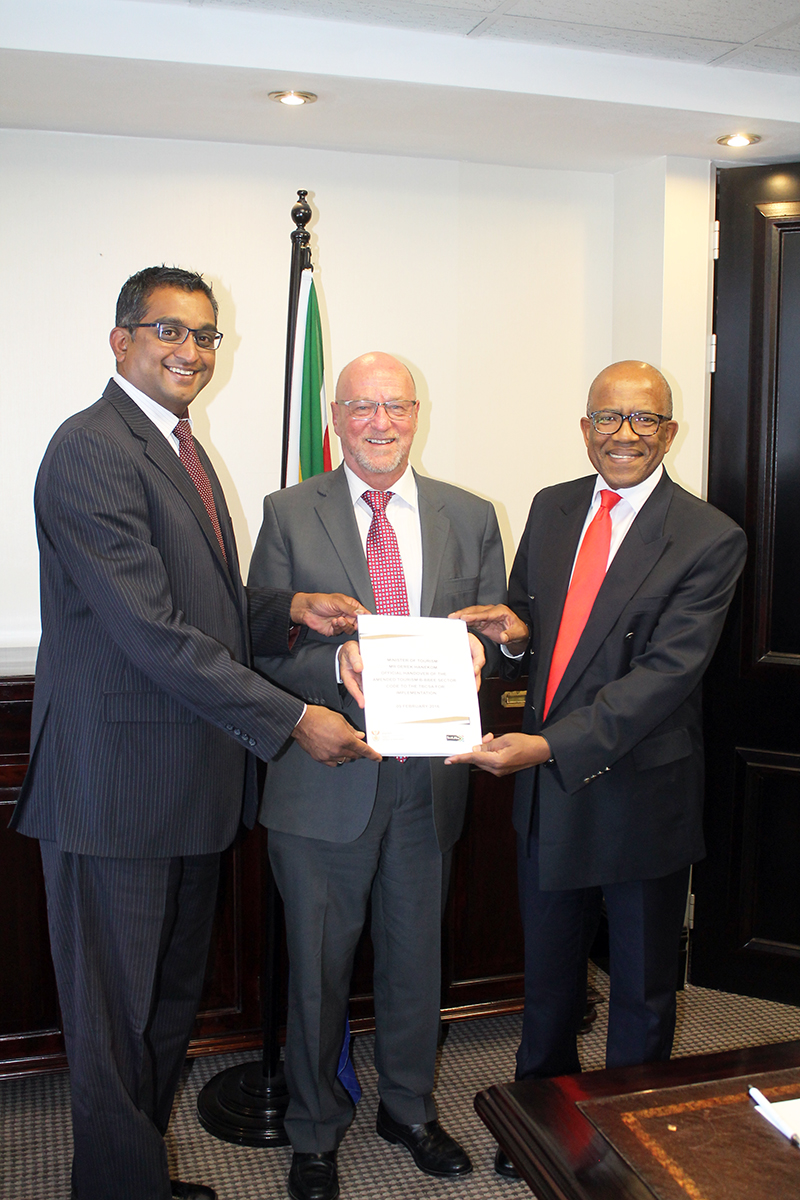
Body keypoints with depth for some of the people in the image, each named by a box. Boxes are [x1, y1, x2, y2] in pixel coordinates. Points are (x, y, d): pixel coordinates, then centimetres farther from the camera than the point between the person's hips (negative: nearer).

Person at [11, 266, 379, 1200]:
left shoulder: (181, 449, 15)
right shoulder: (92, 450, -16)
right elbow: (153, 631, -23)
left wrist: (290, 610, 1)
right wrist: (292, 720, -20)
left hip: (190, 782, 10)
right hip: (118, 784, -10)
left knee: (171, 998, 21)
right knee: (117, 1014, 7)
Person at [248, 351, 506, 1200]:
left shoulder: (470, 518, 6)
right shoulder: (289, 514, -1)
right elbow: (262, 643, -5)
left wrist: (476, 651, -15)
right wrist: (336, 663, -24)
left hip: (429, 778, 3)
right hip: (325, 779, -2)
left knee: (416, 954, 18)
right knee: (318, 963, 11)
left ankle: (409, 1108, 41)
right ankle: (315, 1131, 33)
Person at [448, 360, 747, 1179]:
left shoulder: (709, 540, -15)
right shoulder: (551, 509, 3)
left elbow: (665, 673, -23)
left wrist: (548, 744, -30)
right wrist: (515, 628, -11)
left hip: (641, 792, -4)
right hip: (546, 787, 5)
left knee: (642, 985, 16)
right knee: (547, 972, 22)